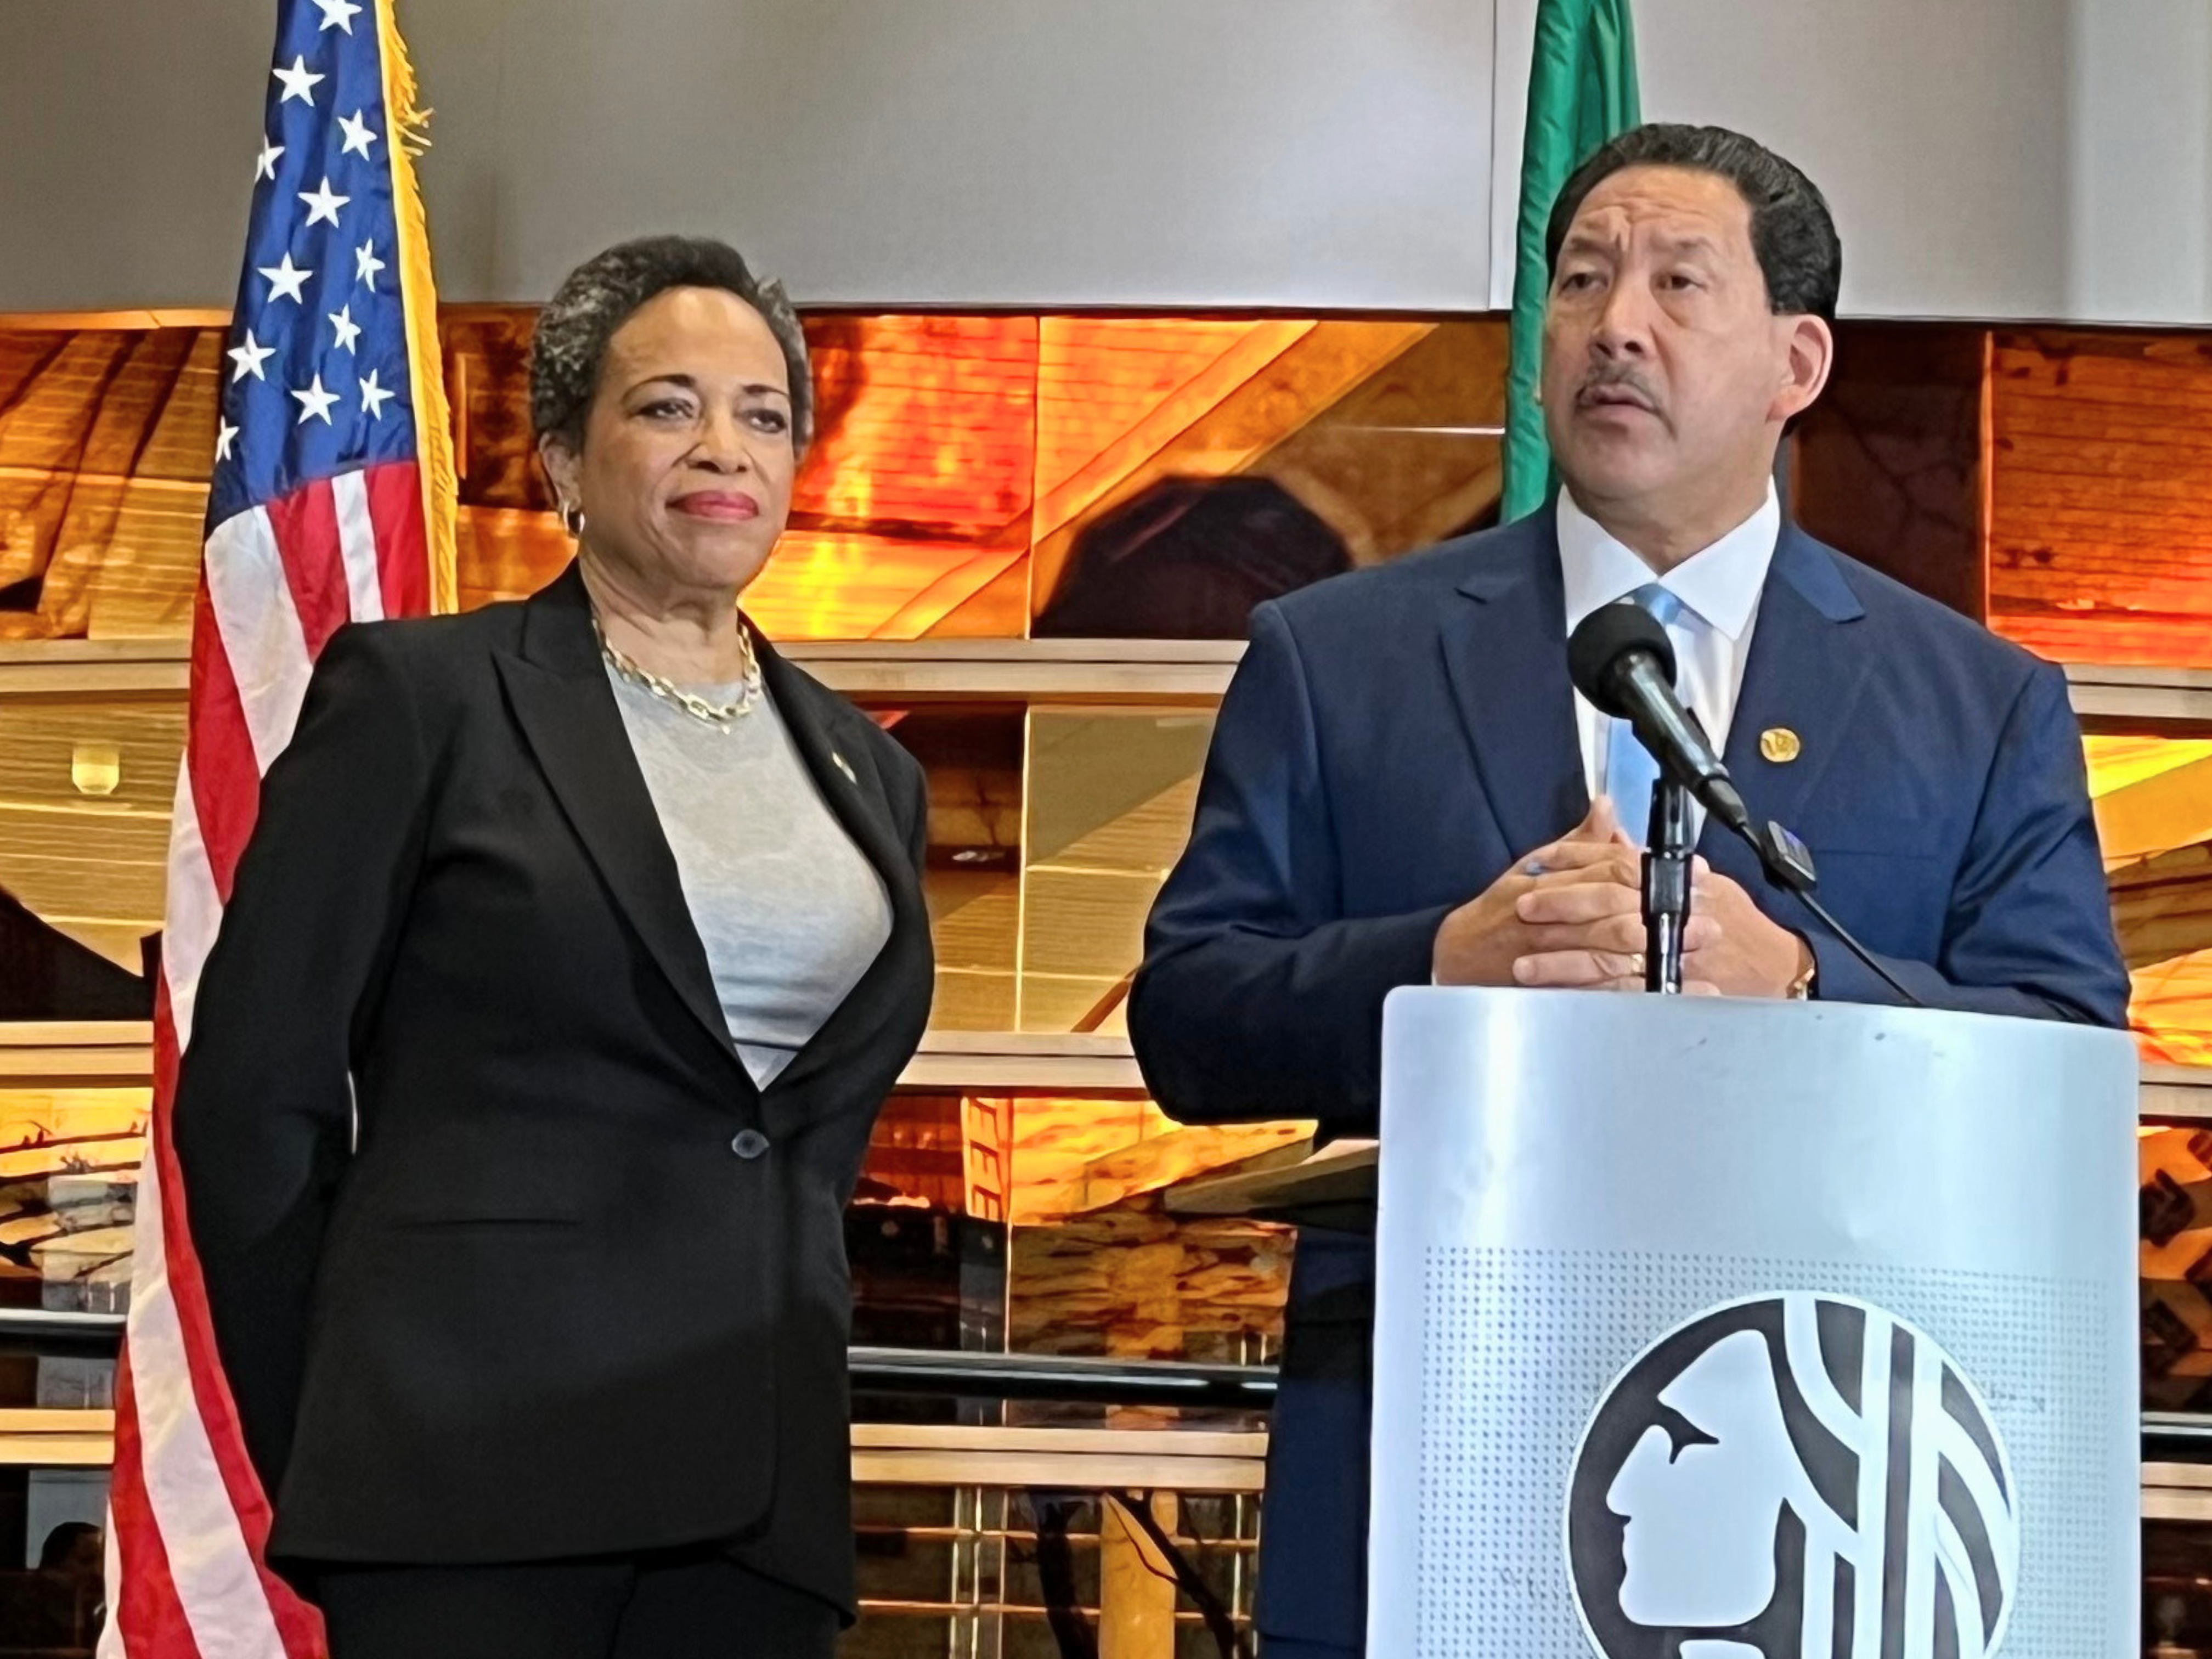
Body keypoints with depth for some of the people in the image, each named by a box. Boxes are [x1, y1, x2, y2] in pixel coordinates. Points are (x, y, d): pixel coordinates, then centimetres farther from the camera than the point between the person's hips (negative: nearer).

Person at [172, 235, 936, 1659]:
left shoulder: (869, 776, 15)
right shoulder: (422, 695, 1)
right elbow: (254, 1088, -1)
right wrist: (320, 1452, 0)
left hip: (763, 1488, 5)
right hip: (474, 1469, -4)